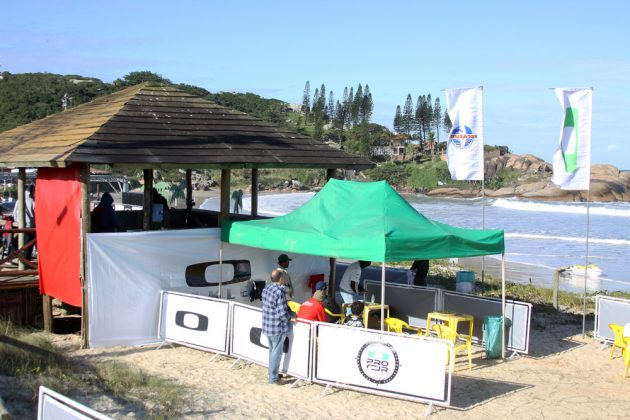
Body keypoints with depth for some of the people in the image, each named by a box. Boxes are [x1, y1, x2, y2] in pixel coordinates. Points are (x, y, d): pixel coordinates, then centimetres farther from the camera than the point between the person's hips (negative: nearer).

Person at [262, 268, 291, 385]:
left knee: (272, 350, 23)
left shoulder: (266, 288, 3)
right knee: (276, 352, 3)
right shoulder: (279, 292, -23)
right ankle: (273, 377, 9)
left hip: (267, 326, 8)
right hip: (277, 327, -8)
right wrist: (289, 317, -3)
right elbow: (282, 313, -22)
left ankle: (271, 372, 35)